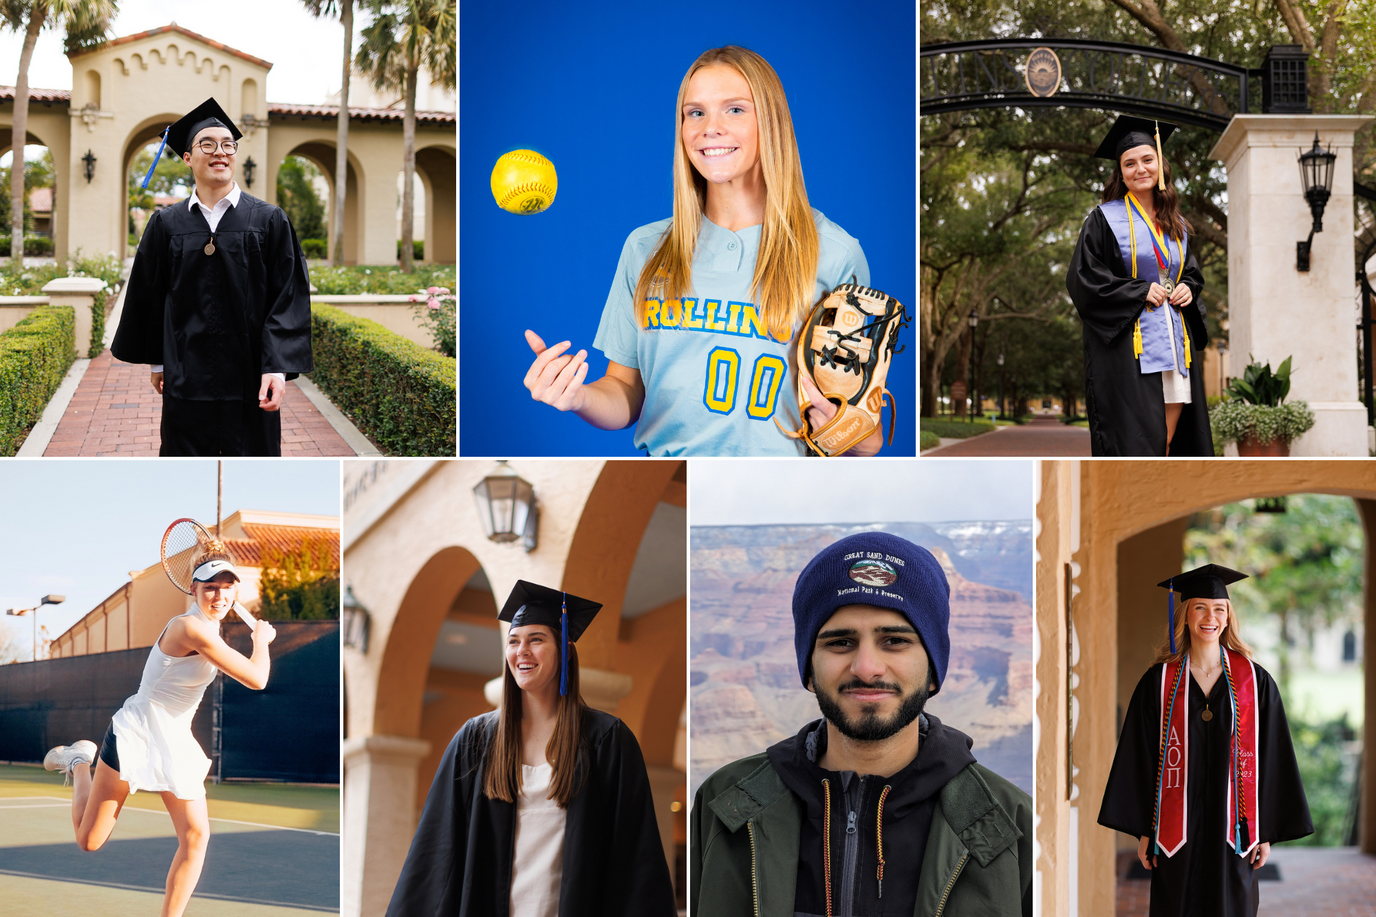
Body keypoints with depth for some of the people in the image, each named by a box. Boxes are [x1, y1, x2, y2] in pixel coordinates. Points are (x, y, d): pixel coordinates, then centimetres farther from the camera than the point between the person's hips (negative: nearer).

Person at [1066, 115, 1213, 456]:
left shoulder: (1176, 225, 16)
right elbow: (1082, 280, -8)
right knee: (1135, 442, -12)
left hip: (1175, 343, 6)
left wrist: (1189, 289, 3)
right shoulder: (1105, 219, -2)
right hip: (1128, 351, -6)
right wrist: (1140, 292, -12)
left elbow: (1192, 272, 27)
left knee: (1167, 443, 1)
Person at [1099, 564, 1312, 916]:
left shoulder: (1255, 681, 2)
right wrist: (1144, 831, -1)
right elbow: (1140, 759, 2)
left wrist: (1266, 832, 0)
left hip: (1233, 830, 0)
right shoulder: (1159, 681, 1)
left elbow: (1271, 759, 3)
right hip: (1178, 831, 0)